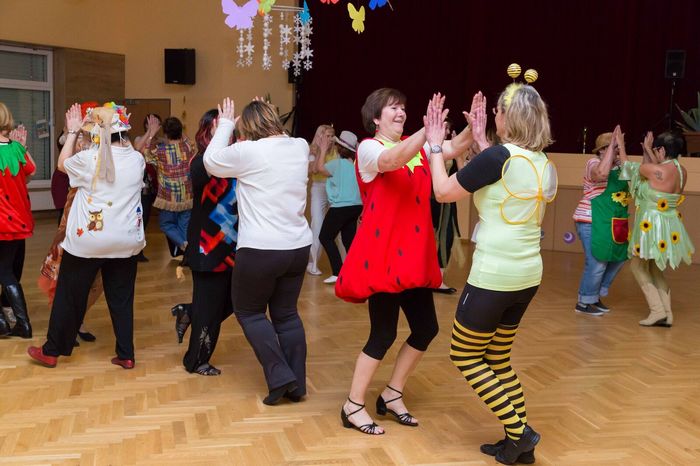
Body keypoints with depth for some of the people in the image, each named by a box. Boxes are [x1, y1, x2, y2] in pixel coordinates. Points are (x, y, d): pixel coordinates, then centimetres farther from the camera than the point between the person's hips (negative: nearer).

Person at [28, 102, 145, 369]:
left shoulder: (89, 159, -12)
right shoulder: (137, 160, -3)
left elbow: (62, 164, 9)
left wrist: (72, 132, 15)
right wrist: (121, 139, 13)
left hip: (88, 238, -3)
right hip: (126, 242, 3)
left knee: (70, 296, 10)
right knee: (122, 299, 12)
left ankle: (51, 351, 23)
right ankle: (126, 355, 14)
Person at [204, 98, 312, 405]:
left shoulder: (248, 152, -13)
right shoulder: (300, 147, 3)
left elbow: (211, 161, 3)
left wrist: (225, 124, 12)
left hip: (260, 250, -6)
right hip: (299, 247, 6)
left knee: (249, 312, 12)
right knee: (287, 313, 16)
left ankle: (280, 376, 2)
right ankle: (297, 385, 18)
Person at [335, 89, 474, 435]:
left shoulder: (416, 147, 13)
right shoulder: (369, 148, -7)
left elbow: (454, 148, -1)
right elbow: (393, 160, -30)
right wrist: (426, 132, -44)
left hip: (414, 256, 8)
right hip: (381, 255, -7)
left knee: (426, 329, 10)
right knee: (384, 335, -5)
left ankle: (392, 395, 26)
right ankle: (353, 406, 10)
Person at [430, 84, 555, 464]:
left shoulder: (500, 156, -16)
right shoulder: (542, 162, 7)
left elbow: (444, 193, -8)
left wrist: (435, 145, 4)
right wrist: (480, 140, 21)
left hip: (494, 275, -8)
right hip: (527, 275, 8)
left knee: (465, 356, 9)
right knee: (497, 358, 20)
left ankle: (519, 432, 4)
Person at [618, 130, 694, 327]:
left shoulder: (655, 170, -22)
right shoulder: (681, 171, 0)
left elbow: (629, 166, -5)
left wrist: (620, 145, 12)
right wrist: (648, 150, 23)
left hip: (653, 227, -8)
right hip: (671, 228, 8)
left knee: (638, 266, 12)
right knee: (654, 269, 22)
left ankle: (657, 310, 4)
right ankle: (667, 313, 18)